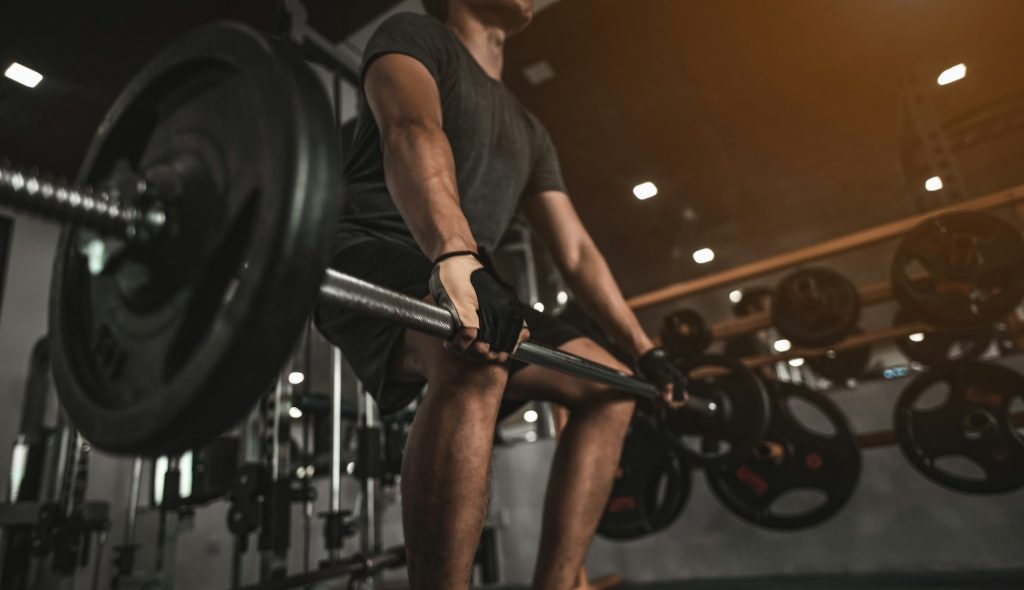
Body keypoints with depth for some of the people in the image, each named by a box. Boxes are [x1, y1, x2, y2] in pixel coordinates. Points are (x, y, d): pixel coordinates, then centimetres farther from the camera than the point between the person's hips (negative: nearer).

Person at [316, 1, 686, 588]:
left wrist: (645, 349, 13)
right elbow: (412, 133, -24)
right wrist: (456, 256, -43)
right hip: (372, 263, -7)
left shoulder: (529, 131, 22)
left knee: (611, 388, 0)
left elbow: (577, 251, 18)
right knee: (475, 362, -39)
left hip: (464, 281, 8)